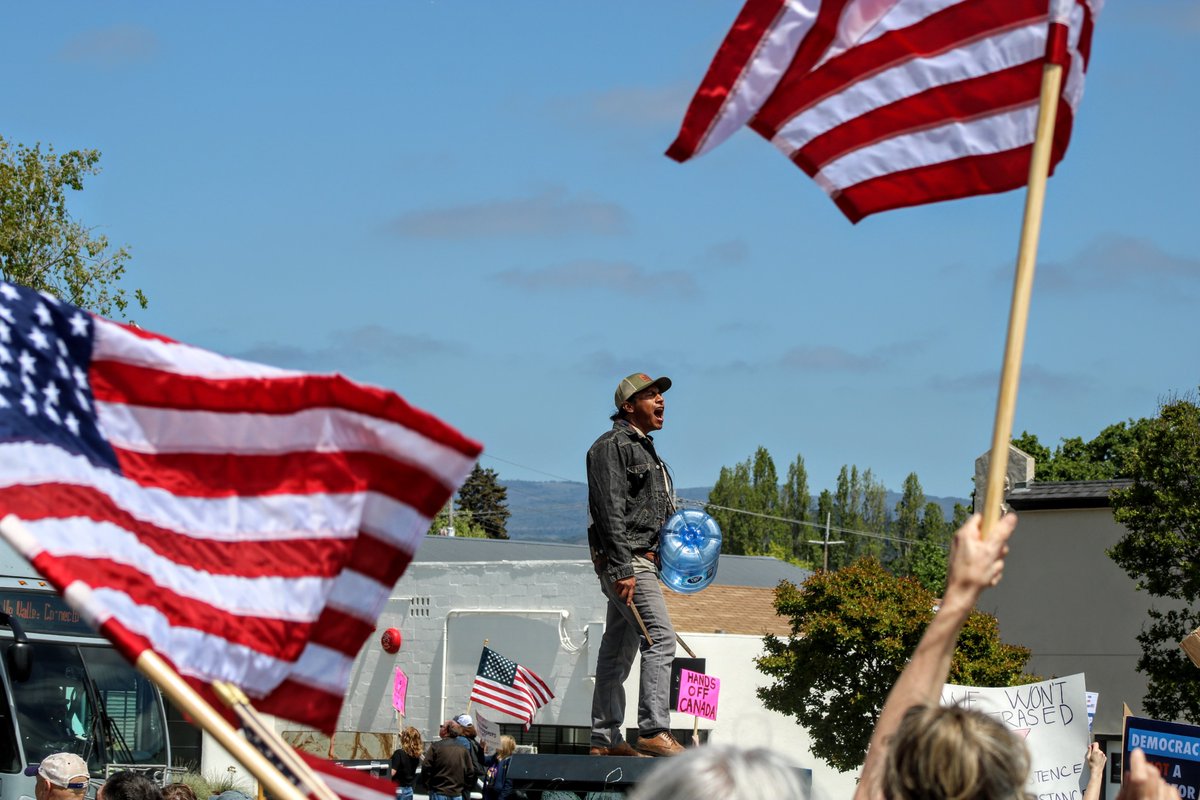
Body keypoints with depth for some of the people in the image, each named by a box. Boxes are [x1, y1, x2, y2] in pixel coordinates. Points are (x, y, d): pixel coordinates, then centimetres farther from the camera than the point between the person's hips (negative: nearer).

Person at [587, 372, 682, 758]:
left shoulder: (643, 448, 22)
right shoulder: (613, 446, -9)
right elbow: (610, 512, -18)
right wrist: (622, 569, -23)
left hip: (639, 562, 10)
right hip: (624, 559, -10)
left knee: (618, 650, 10)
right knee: (660, 638, -17)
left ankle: (605, 738, 13)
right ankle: (654, 731, -21)